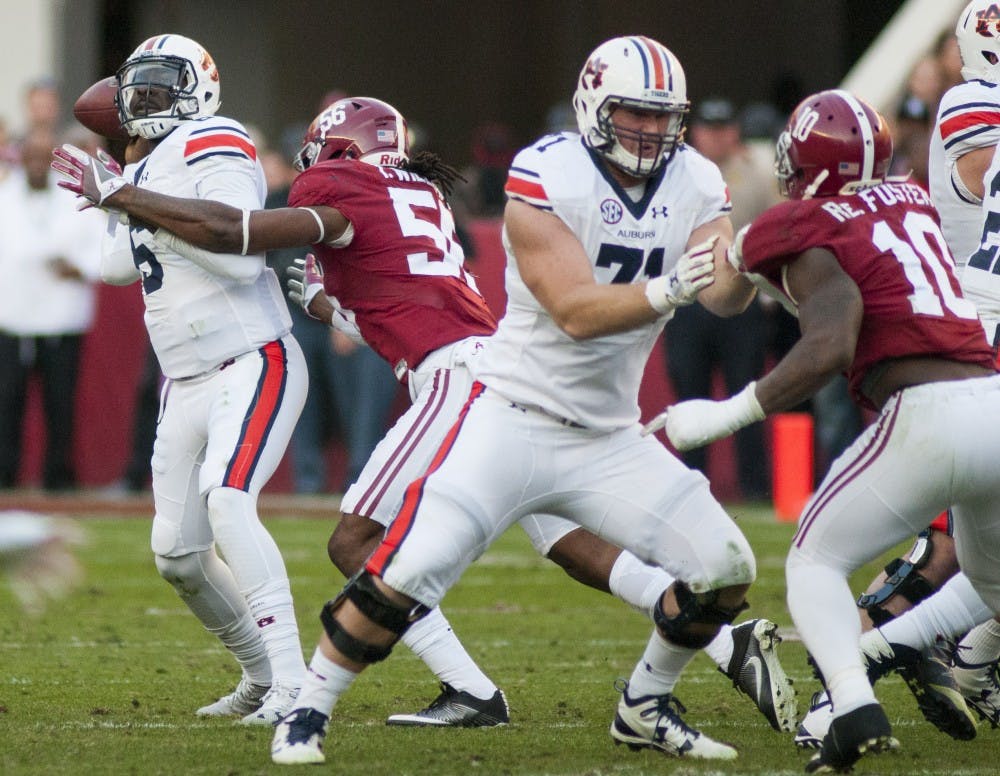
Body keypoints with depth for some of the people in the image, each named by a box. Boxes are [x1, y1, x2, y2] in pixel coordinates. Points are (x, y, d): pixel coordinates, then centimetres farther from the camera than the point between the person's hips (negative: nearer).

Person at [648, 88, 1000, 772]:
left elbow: (829, 348, -17)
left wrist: (724, 416, -14)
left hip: (928, 412, -7)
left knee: (815, 564, 7)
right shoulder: (911, 201, 17)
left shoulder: (812, 235, -3)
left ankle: (856, 708, -15)